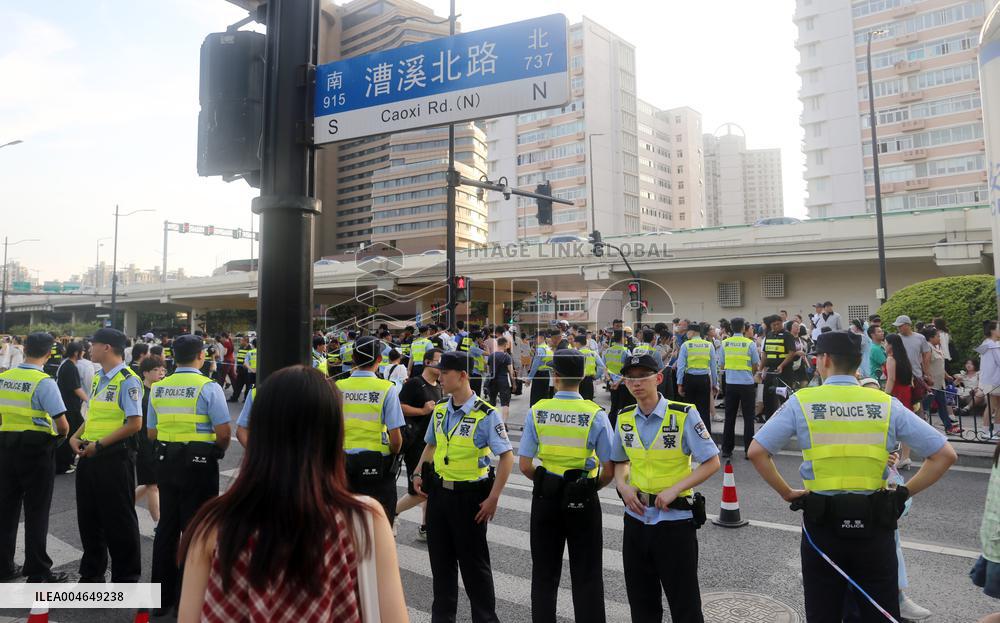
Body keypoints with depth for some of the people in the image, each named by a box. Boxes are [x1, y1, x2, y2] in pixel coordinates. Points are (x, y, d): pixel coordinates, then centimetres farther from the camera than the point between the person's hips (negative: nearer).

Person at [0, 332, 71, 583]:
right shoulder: (44, 382, -18)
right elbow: (62, 425, -18)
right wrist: (58, 435, 2)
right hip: (37, 450, -5)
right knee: (36, 512, 4)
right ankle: (38, 573, 13)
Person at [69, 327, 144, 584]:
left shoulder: (128, 381, -15)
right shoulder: (96, 378, 12)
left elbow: (134, 424, -20)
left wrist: (99, 444, -19)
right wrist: (76, 437, 4)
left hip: (114, 456, -9)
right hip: (89, 455, 9)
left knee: (119, 519, 3)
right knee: (88, 517, 18)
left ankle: (126, 577, 19)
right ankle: (91, 574, 35)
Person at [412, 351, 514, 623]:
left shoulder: (486, 414, -18)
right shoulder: (440, 410, 3)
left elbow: (507, 457, -17)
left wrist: (493, 499, -18)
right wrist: (419, 473, 8)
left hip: (469, 496, -6)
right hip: (438, 491, 6)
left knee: (473, 562, 8)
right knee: (440, 558, 18)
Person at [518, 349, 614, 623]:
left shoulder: (536, 411, -9)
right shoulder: (596, 415, -13)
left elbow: (524, 465, -8)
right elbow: (609, 471, -10)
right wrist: (592, 488, 9)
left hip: (545, 497, 2)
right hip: (583, 501, -1)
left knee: (544, 573, 17)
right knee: (586, 576, 12)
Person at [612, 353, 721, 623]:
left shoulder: (684, 414, -13)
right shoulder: (624, 418, 2)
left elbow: (712, 462, -10)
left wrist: (675, 489, -20)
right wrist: (623, 486, -4)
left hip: (675, 519, -4)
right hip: (636, 518, 5)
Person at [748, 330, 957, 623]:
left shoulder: (802, 401, -6)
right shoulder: (887, 404, -1)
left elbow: (757, 451, -10)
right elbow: (945, 454, 1)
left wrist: (787, 493, 1)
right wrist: (904, 492, 6)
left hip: (822, 522, -1)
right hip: (875, 524, 1)